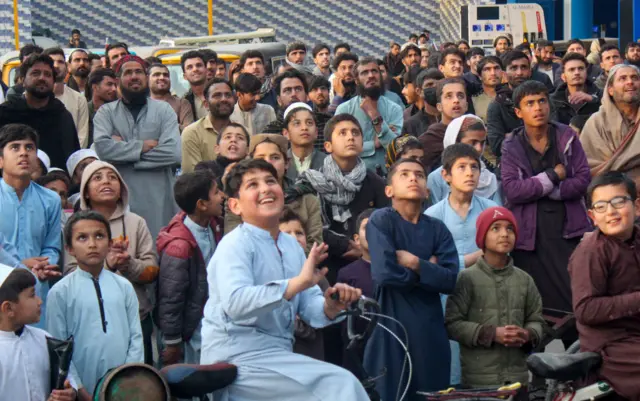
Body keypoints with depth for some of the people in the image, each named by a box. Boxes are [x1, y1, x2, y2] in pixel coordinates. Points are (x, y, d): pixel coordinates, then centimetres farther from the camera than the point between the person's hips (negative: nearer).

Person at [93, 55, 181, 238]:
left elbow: (174, 152, -7)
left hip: (158, 202, 0)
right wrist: (143, 146, -6)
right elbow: (102, 147, -10)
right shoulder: (106, 112, 9)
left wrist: (123, 150, -5)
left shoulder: (163, 110, 9)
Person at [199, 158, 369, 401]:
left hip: (276, 356, 8)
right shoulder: (235, 245, -12)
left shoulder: (291, 245, 11)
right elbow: (235, 303, -28)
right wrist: (297, 282, -34)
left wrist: (330, 307, -14)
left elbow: (309, 304, 9)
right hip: (238, 359, -8)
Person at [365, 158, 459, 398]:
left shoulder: (438, 229, 10)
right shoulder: (381, 220, -4)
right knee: (390, 394, -1)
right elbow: (385, 273, -18)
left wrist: (415, 264, -13)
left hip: (431, 329, 5)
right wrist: (428, 270, -4)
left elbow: (450, 280, -3)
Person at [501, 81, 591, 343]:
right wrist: (552, 176, -10)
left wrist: (539, 190, -10)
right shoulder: (511, 147, 4)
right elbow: (511, 191, -8)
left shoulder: (567, 137, 6)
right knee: (539, 304, 3)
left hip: (568, 230, 0)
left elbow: (583, 181, -3)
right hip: (530, 235, 0)